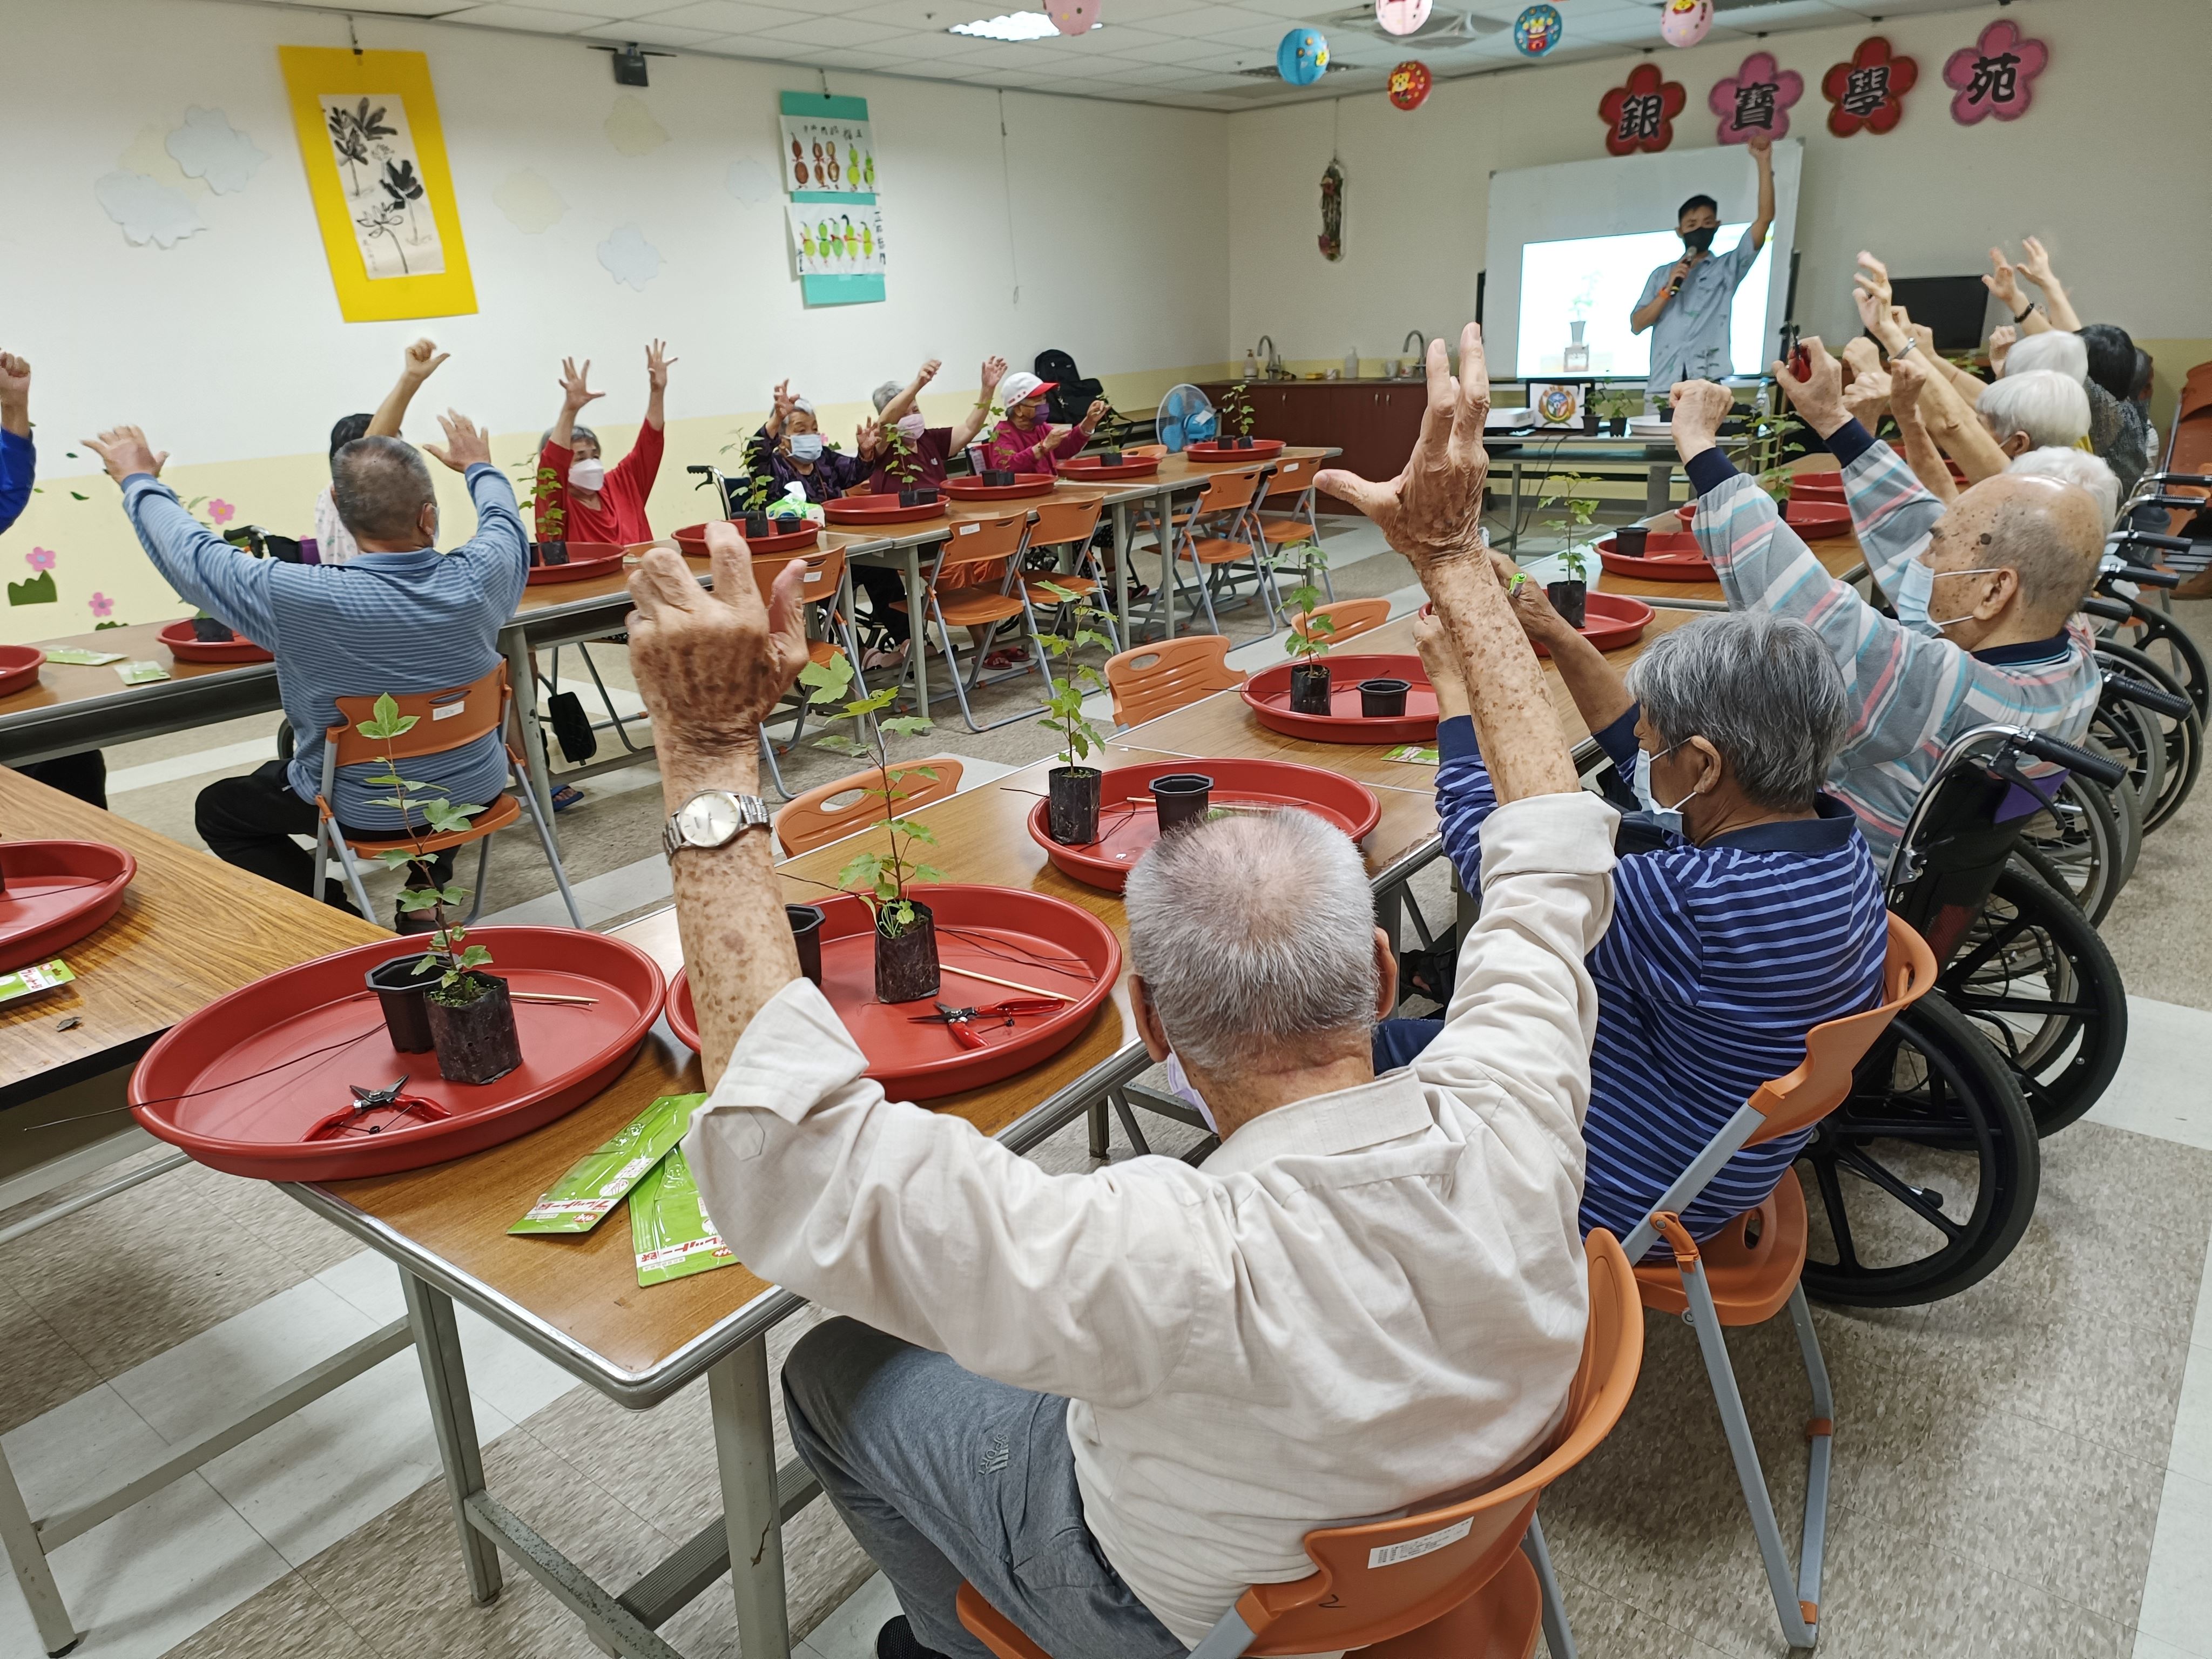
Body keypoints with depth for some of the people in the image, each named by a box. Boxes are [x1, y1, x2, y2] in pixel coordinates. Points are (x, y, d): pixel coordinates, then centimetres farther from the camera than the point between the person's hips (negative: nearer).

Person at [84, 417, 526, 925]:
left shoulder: (305, 598, -28)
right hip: (476, 792, 3)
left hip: (365, 810, -3)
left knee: (217, 809, 22)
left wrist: (140, 481, 9)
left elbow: (194, 555, -10)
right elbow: (506, 525, 3)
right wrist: (479, 467, 23)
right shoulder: (478, 576, -22)